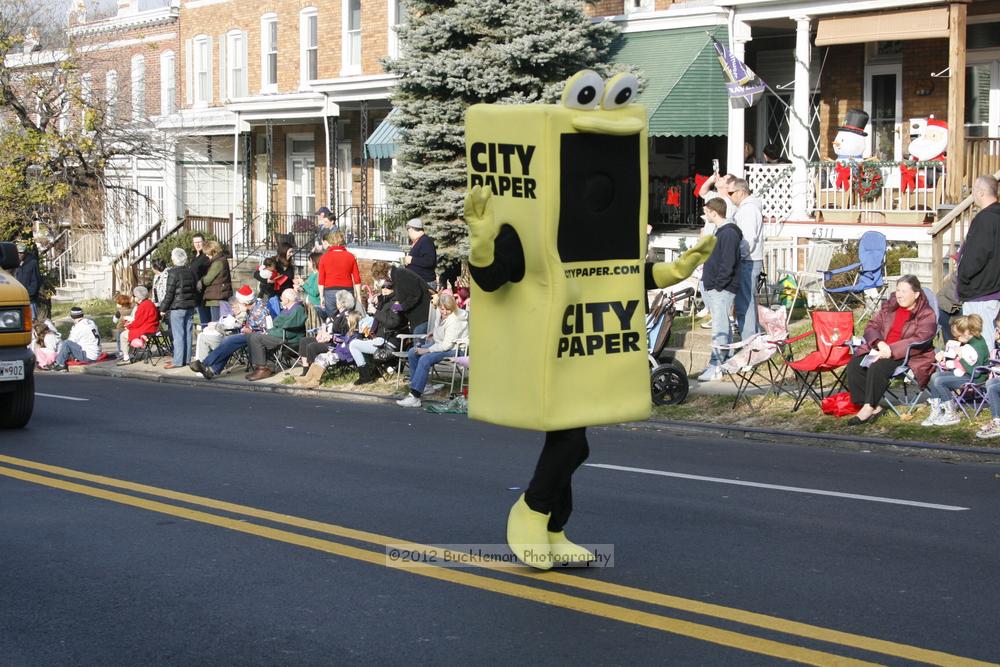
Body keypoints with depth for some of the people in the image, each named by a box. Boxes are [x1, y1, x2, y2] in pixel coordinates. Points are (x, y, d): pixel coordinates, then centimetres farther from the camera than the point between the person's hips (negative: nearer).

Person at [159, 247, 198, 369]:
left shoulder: (173, 273, -12)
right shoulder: (191, 271, 8)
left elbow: (169, 293, -12)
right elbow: (195, 289, 15)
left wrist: (163, 309, -4)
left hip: (177, 307, -7)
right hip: (190, 306, 7)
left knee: (178, 335, -5)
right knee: (187, 333, 11)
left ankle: (178, 361, -5)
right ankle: (186, 358, 15)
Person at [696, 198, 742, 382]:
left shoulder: (729, 233, -16)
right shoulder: (721, 231, 16)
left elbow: (728, 264, -20)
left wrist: (717, 285, -19)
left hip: (722, 290, -10)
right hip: (714, 287, 10)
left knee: (719, 328, -10)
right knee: (724, 326, 15)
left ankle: (716, 367, -11)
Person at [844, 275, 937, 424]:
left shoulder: (927, 315, -3)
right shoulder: (889, 306, 15)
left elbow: (918, 341, -17)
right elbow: (872, 326, 11)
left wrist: (891, 350, -28)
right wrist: (880, 343, -12)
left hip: (908, 356, -6)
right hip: (880, 349, 6)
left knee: (877, 367, -34)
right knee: (854, 365, -19)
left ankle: (869, 407, -24)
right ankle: (873, 408, -21)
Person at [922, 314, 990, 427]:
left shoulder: (978, 346, -23)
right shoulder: (967, 343, 6)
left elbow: (975, 372, -28)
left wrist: (962, 358, -26)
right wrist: (944, 355, 9)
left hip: (974, 379, -11)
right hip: (963, 373, 11)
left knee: (939, 381, -20)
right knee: (935, 376, 10)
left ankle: (951, 415, -11)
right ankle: (936, 412, 3)